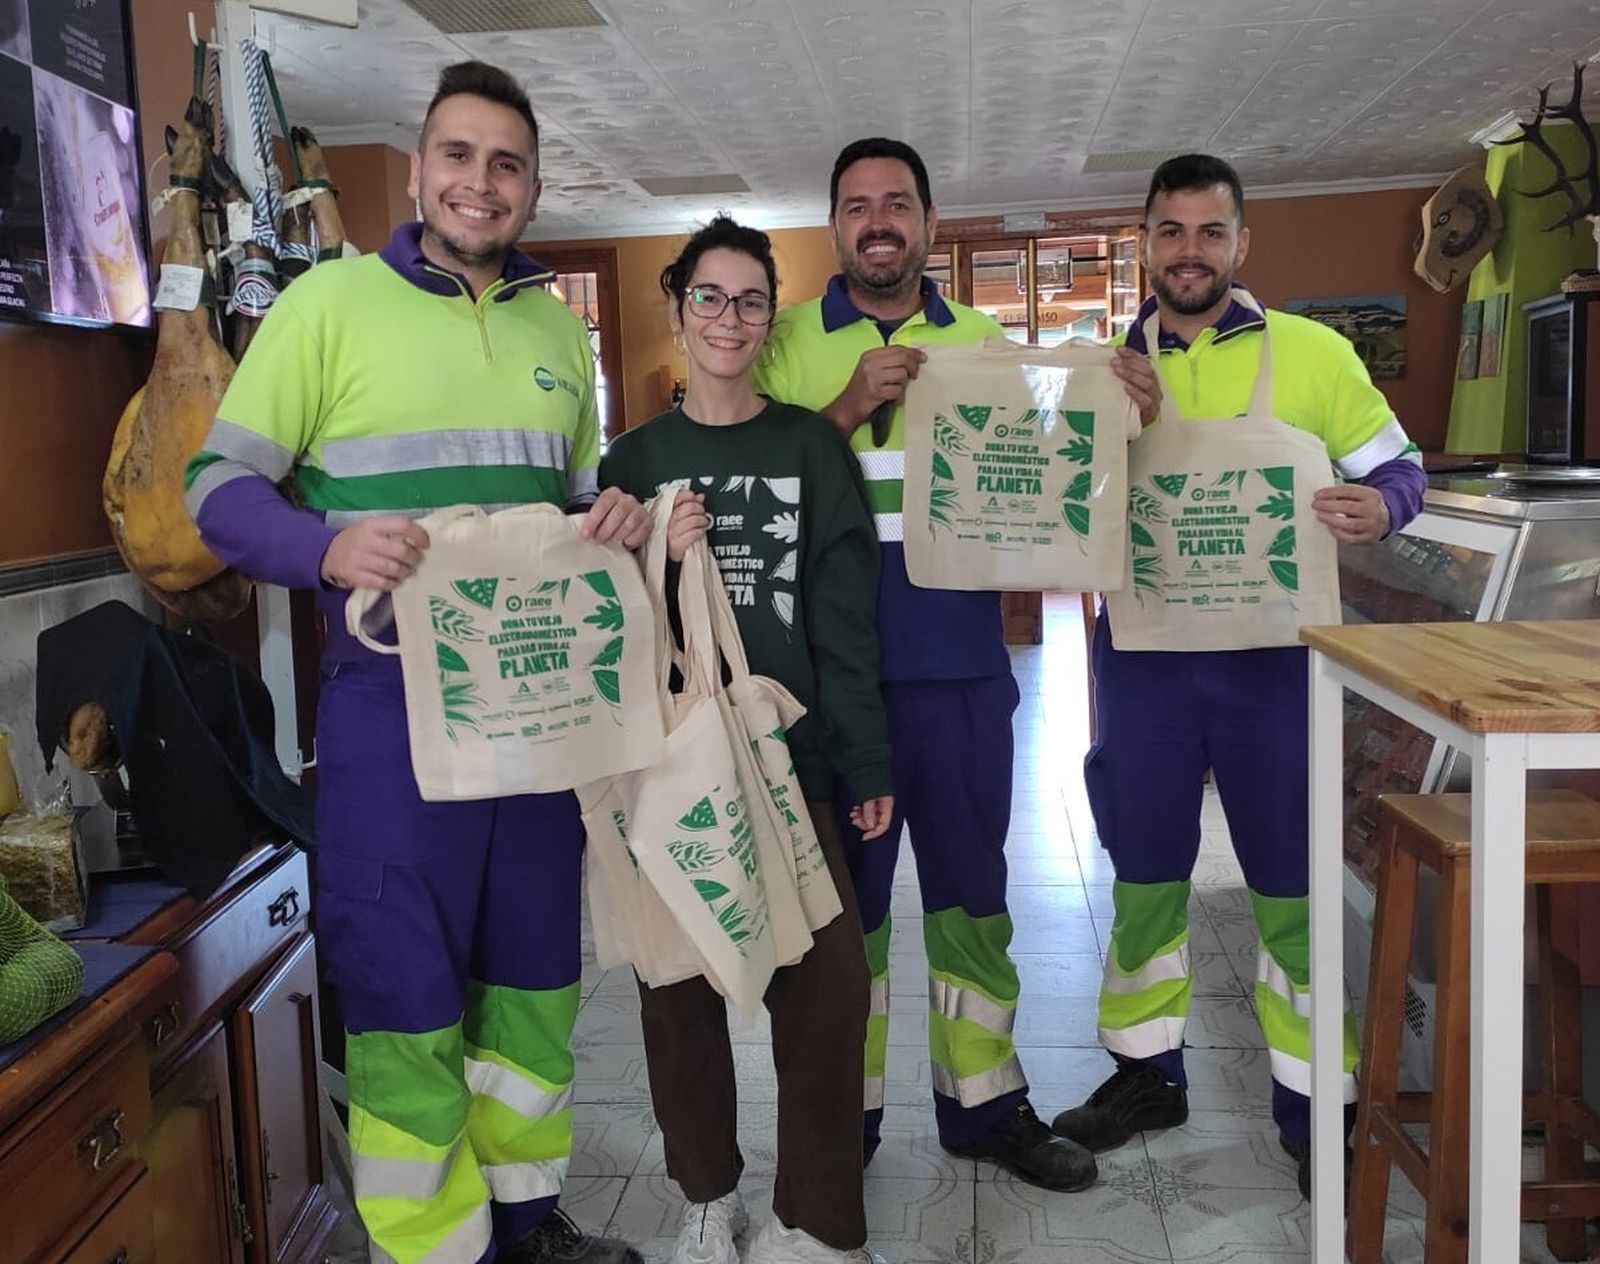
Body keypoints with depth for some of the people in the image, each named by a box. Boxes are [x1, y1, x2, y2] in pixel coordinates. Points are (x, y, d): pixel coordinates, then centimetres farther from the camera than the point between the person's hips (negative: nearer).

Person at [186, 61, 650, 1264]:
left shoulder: (559, 328, 12)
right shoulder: (331, 299, -5)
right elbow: (221, 484, -7)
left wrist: (618, 520, -4)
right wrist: (329, 548, -27)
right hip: (393, 695, -5)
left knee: (538, 972, 16)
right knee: (407, 990, 1)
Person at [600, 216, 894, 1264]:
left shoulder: (811, 445, 5)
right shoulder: (635, 458, 8)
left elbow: (844, 617, 1)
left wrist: (868, 762, -1)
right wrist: (655, 564, -11)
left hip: (787, 754, -1)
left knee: (826, 981, -7)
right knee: (678, 981, 8)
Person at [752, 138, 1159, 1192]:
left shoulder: (982, 343, 10)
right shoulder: (787, 344, 3)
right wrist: (850, 406, -19)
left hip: (960, 666, 2)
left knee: (971, 883, 13)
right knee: (844, 890, 10)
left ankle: (985, 1102, 31)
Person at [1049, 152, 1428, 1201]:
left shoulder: (1314, 354, 0)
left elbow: (1398, 465, 4)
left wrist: (1381, 508, -18)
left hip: (1273, 655, -2)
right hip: (1142, 655, 2)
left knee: (1293, 884, 6)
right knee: (1144, 875, 14)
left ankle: (1312, 1104, 23)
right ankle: (1147, 1074, 32)